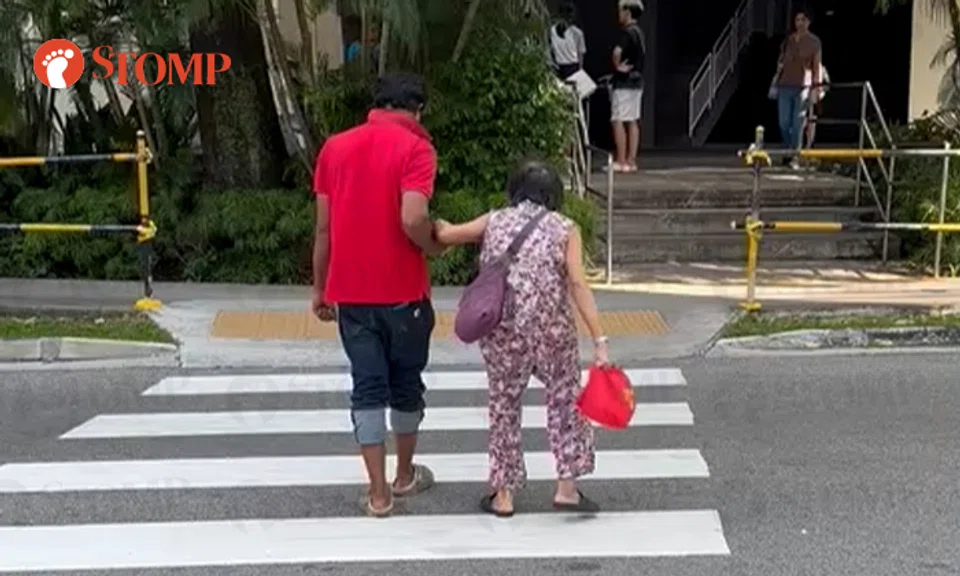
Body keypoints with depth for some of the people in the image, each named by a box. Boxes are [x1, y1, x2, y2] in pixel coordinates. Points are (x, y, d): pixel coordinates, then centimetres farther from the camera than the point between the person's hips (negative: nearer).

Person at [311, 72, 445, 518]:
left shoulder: (335, 147, 6)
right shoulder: (415, 148, -9)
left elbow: (323, 227, 6)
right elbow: (412, 219, -23)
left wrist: (319, 288, 14)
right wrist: (433, 247, -3)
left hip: (350, 291, 3)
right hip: (402, 290, -3)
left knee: (367, 386, 6)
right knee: (406, 382, 15)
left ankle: (378, 491, 4)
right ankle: (405, 475, 30)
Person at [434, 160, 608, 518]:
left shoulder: (494, 222, 10)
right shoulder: (565, 228, 4)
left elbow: (444, 235, 11)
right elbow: (578, 285, -7)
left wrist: (438, 226, 36)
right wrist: (599, 341, -10)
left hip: (500, 332, 2)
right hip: (550, 331, -2)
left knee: (504, 406, 14)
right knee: (565, 400, 15)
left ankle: (503, 495, 19)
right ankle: (566, 487, 12)